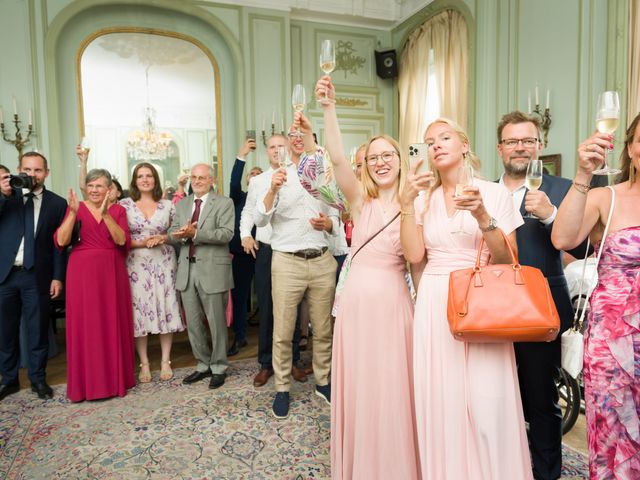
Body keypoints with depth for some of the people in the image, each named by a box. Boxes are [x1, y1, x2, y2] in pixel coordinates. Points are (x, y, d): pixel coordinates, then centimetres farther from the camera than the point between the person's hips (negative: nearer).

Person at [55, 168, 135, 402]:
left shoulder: (118, 210, 6)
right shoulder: (76, 208, 4)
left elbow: (123, 241, -9)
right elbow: (61, 241, -8)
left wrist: (106, 214, -20)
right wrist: (73, 212, -19)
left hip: (112, 273, 1)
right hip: (83, 273, -1)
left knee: (114, 324, 6)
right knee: (85, 325, 2)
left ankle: (115, 377, 20)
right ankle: (88, 381, 15)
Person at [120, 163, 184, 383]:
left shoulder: (167, 205, 5)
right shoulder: (124, 205, 3)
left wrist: (163, 238, -10)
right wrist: (141, 243, -13)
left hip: (163, 264, 1)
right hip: (136, 264, -1)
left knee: (166, 309, 2)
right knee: (139, 311, 1)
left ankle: (166, 361, 15)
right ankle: (144, 364, 14)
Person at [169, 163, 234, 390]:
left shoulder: (224, 203, -1)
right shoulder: (181, 204, 16)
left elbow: (226, 233, -14)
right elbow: (172, 232, 10)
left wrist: (196, 233, -22)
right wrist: (181, 234, -14)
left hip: (212, 269, -5)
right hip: (186, 269, 5)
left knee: (216, 322, 3)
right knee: (193, 322, 12)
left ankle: (219, 367, 20)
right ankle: (203, 365, 28)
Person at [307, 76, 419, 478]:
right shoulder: (362, 201, 3)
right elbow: (337, 156, -12)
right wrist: (329, 106, -19)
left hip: (392, 305, -2)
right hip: (355, 302, 2)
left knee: (393, 392, 8)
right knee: (358, 390, 14)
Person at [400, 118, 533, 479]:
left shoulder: (495, 193, 2)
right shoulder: (424, 199, 9)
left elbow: (508, 259, -3)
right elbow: (414, 255, -3)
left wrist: (483, 217, -18)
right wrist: (407, 203, -9)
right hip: (435, 307, 2)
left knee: (487, 404, -4)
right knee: (440, 403, 6)